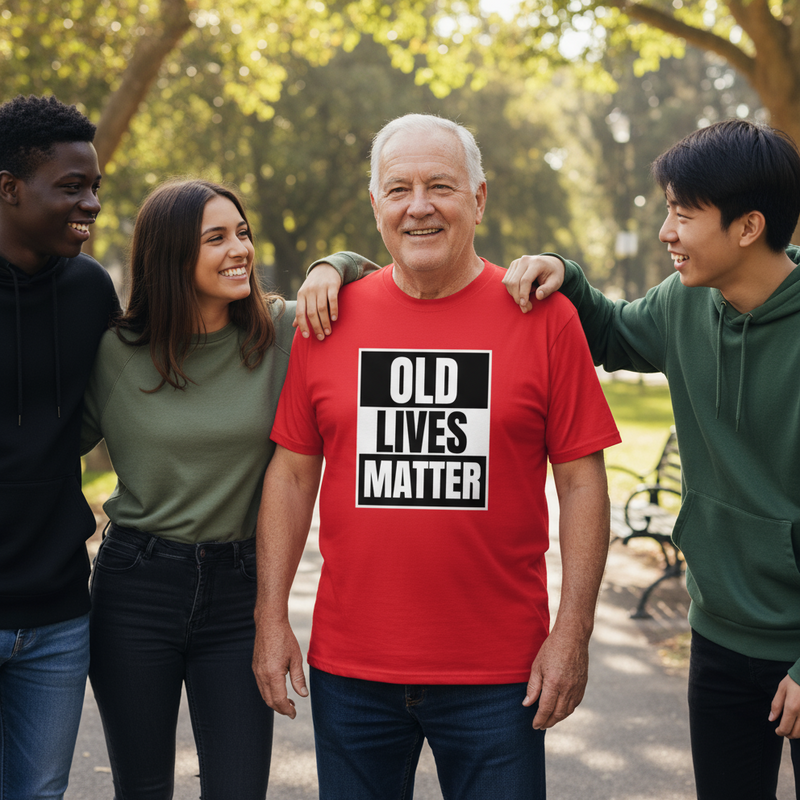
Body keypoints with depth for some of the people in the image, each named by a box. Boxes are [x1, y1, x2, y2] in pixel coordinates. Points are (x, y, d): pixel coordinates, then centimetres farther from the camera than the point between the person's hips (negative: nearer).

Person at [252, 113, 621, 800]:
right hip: (349, 670, 2)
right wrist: (271, 615, 2)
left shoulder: (543, 317, -3)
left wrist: (573, 632, -7)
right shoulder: (330, 318, 3)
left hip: (499, 675, -2)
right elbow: (292, 472, 6)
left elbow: (582, 481, -3)